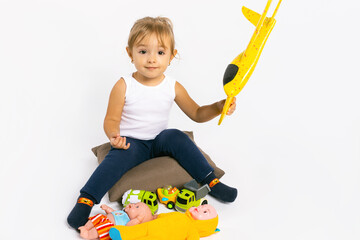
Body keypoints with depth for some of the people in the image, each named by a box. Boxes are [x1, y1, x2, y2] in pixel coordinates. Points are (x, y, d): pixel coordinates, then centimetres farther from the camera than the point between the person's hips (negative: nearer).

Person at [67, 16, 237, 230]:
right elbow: (111, 120, -7)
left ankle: (211, 181, -13)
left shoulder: (173, 87, -4)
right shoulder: (124, 86, -12)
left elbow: (197, 114, 4)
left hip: (160, 140, 3)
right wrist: (114, 135, -30)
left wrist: (219, 107, -14)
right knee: (121, 155, -32)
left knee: (177, 137, -24)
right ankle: (86, 200, -30)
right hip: (130, 142, -2)